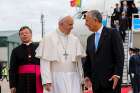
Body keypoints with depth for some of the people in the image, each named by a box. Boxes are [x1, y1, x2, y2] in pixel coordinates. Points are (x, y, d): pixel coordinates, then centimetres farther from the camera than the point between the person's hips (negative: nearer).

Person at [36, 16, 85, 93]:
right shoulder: (49, 38, -1)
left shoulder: (74, 39, 9)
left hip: (73, 77, 3)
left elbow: (78, 60, 12)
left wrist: (80, 78, 9)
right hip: (57, 77, -3)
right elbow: (45, 62, -4)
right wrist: (47, 80, -11)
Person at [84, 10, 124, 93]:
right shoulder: (90, 39, 16)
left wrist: (117, 74, -15)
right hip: (96, 82, 6)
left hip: (111, 79, -6)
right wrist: (87, 75, 7)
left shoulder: (112, 33, -3)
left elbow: (120, 55, -9)